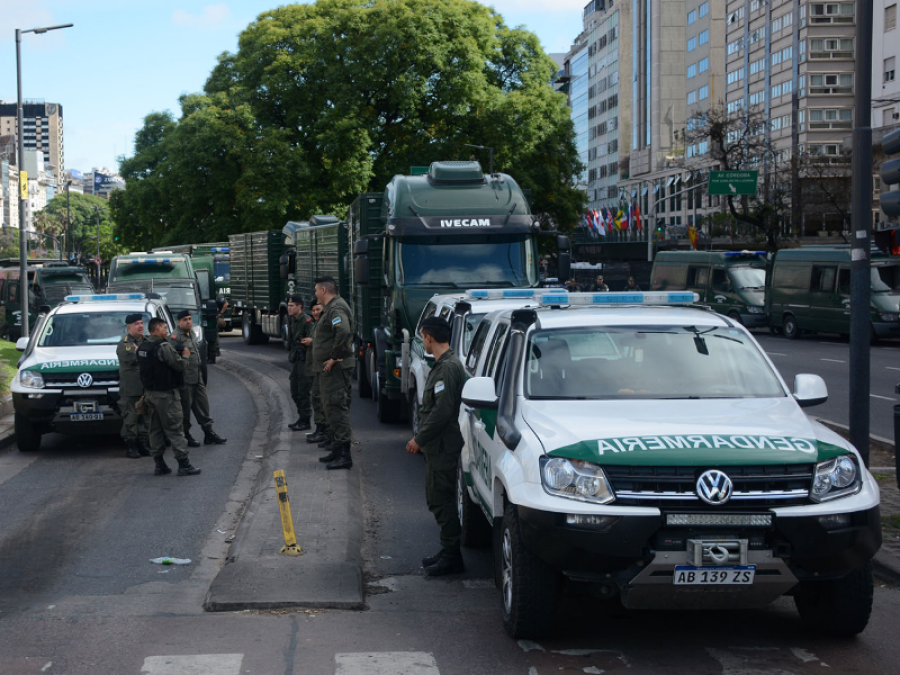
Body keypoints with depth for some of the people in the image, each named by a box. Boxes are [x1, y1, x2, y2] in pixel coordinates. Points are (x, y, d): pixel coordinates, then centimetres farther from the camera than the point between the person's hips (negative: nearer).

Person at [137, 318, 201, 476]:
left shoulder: (142, 347, 10)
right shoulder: (163, 346, -17)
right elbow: (180, 365, -18)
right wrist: (185, 355, 3)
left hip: (149, 392, 8)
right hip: (165, 394, -8)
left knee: (155, 430, 12)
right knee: (175, 429, -5)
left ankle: (159, 464, 14)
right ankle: (183, 464, -5)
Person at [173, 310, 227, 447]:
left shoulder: (191, 333, 14)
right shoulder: (176, 337, -15)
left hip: (197, 377, 9)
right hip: (185, 379, -9)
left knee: (203, 404, 12)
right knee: (185, 408, 0)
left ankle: (208, 433, 19)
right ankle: (185, 437, 10)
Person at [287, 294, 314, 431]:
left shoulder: (307, 320, -15)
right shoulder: (293, 320, 13)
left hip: (304, 360, -9)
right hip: (296, 360, 9)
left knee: (303, 392, -6)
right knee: (295, 392, 14)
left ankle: (305, 421, 0)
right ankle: (301, 418, 24)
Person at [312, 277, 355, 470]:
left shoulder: (336, 309, -16)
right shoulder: (331, 308, 18)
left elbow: (344, 332, -32)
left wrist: (334, 358, -25)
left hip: (335, 367, -11)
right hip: (329, 367, 11)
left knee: (336, 407, -13)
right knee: (331, 407, 17)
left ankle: (343, 454, -14)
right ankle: (337, 447, 25)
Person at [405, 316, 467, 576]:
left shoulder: (449, 367, -18)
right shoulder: (442, 365, 15)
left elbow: (442, 411, -24)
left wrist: (420, 439, -17)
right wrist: (421, 439, 18)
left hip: (443, 447, -11)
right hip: (436, 446, 11)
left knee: (443, 500, -6)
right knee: (436, 499, 15)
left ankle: (452, 557, 0)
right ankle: (447, 551, 23)